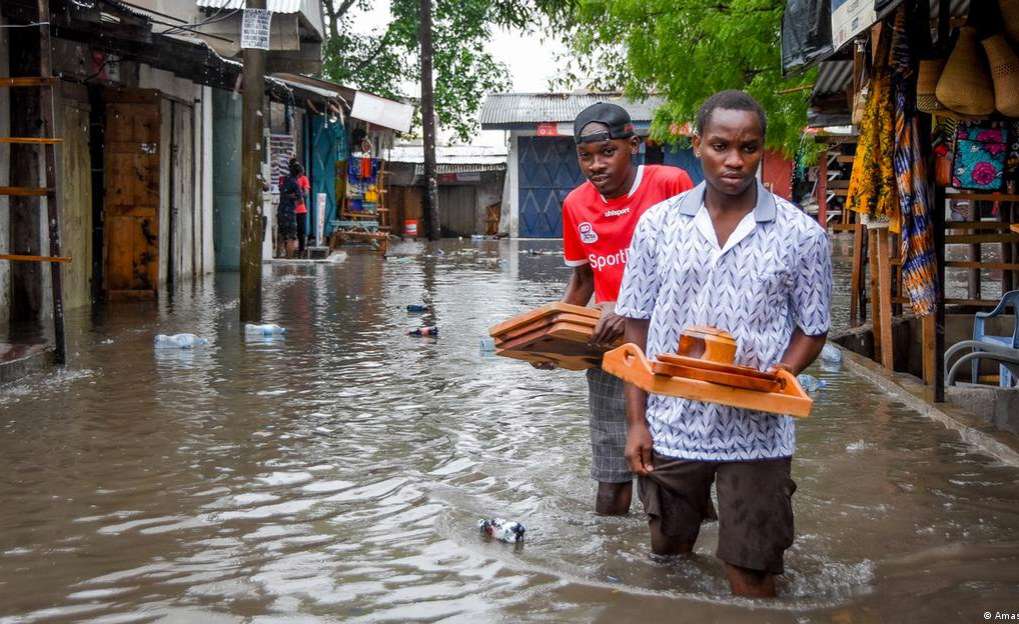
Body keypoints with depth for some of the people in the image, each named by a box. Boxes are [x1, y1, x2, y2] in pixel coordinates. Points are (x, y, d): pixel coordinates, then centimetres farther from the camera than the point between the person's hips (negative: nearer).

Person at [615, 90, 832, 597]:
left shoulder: (801, 234, -3)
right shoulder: (658, 224, 0)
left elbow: (812, 330, 3)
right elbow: (636, 328, 4)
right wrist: (636, 421, -1)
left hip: (756, 435, -1)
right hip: (669, 427, 2)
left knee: (751, 577, 4)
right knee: (667, 558, 16)